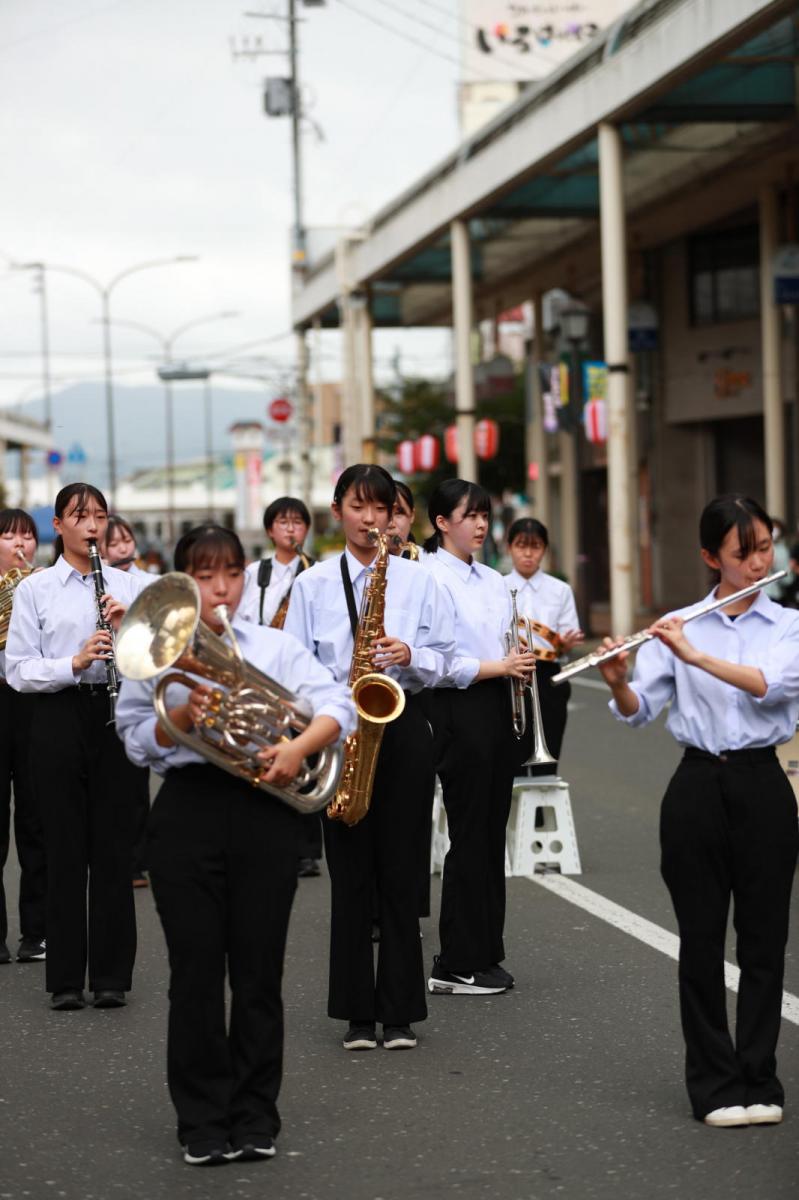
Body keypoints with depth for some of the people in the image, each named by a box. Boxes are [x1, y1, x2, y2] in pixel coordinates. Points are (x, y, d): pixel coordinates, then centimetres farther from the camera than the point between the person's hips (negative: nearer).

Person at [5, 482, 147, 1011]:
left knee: (114, 847, 2)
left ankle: (112, 976, 9)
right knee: (65, 848, 1)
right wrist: (74, 663, -17)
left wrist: (128, 629, -11)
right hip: (59, 716, -1)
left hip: (118, 715, 1)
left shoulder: (129, 586, 9)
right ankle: (66, 978, 9)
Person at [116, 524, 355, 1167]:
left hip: (264, 808, 1)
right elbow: (136, 739, 2)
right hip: (187, 808, -1)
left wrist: (299, 746, -18)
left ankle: (256, 1116, 14)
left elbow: (338, 704, -1)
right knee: (196, 969, 1)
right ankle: (204, 1121, 10)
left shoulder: (275, 646, 8)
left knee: (259, 968, 4)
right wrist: (182, 716, -16)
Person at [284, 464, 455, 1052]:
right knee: (351, 874, 2)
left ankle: (400, 1013, 7)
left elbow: (444, 656, 7)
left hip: (403, 726, 0)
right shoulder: (313, 584, 5)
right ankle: (358, 1013, 9)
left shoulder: (418, 580, 6)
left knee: (401, 872, 1)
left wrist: (411, 656, -13)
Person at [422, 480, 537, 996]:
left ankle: (486, 954, 18)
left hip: (497, 706, 8)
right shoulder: (431, 578, -10)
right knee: (469, 835, -5)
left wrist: (524, 659, 0)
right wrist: (498, 667, -17)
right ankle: (456, 965, 1)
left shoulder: (493, 580, 16)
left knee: (492, 832, 10)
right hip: (459, 708, -8)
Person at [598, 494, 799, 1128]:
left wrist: (696, 656, -26)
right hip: (697, 785, 0)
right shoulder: (676, 625, 4)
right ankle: (716, 1085, 9)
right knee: (701, 939, 3)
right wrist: (619, 682, -23)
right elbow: (639, 711, -2)